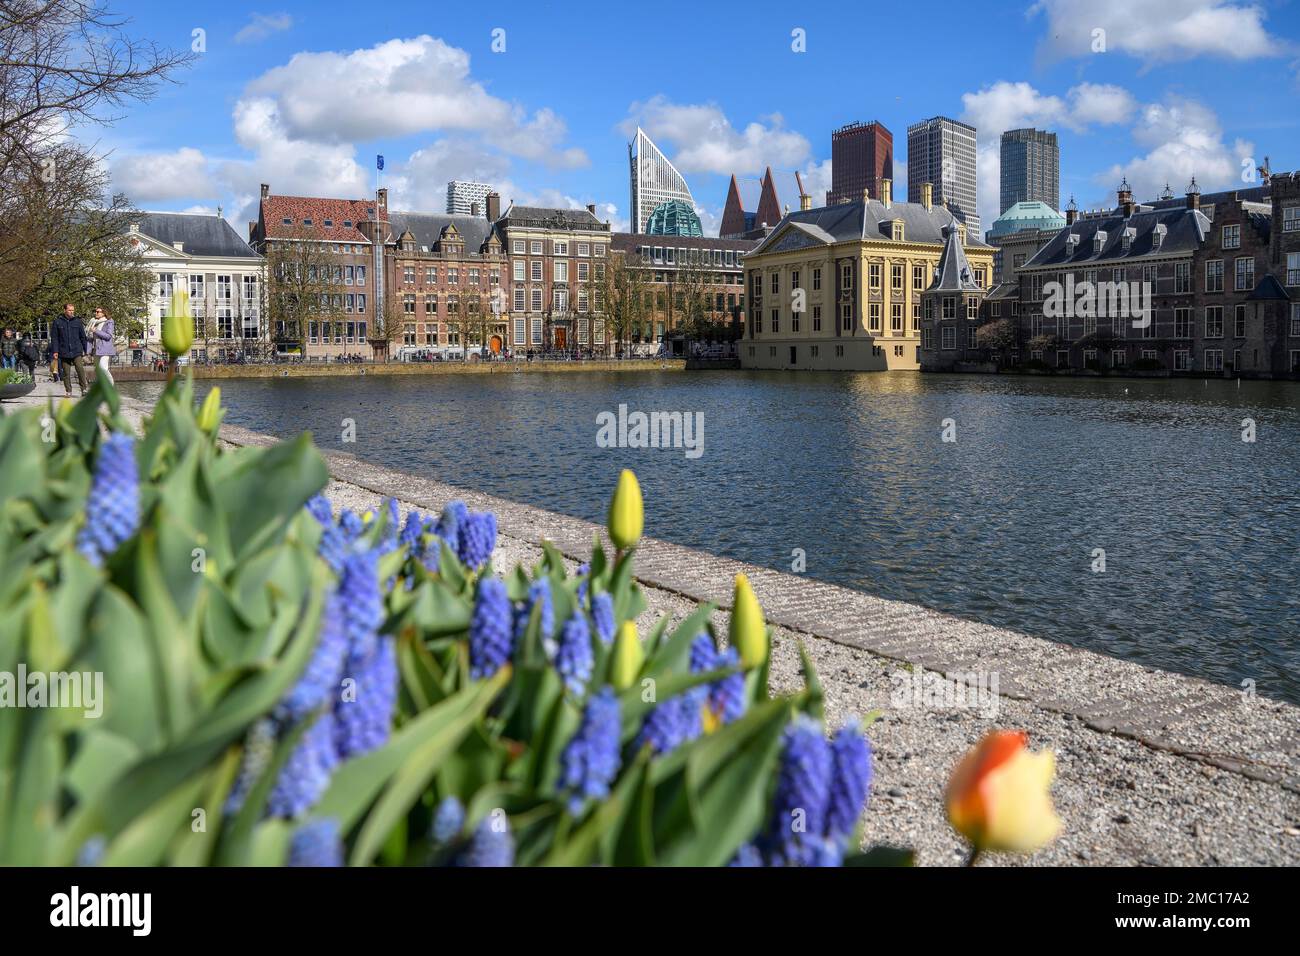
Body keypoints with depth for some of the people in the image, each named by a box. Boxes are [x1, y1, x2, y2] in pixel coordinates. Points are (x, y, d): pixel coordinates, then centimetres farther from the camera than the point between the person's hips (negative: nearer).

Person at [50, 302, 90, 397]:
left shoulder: (78, 322, 9)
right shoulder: (57, 322, 5)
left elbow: (83, 337, 13)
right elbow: (54, 338, 4)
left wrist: (85, 350, 10)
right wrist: (55, 351, -3)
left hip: (77, 351, 0)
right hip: (64, 353, 0)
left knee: (80, 369, -15)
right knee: (66, 373, 4)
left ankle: (84, 389, -9)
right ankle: (68, 391, 12)